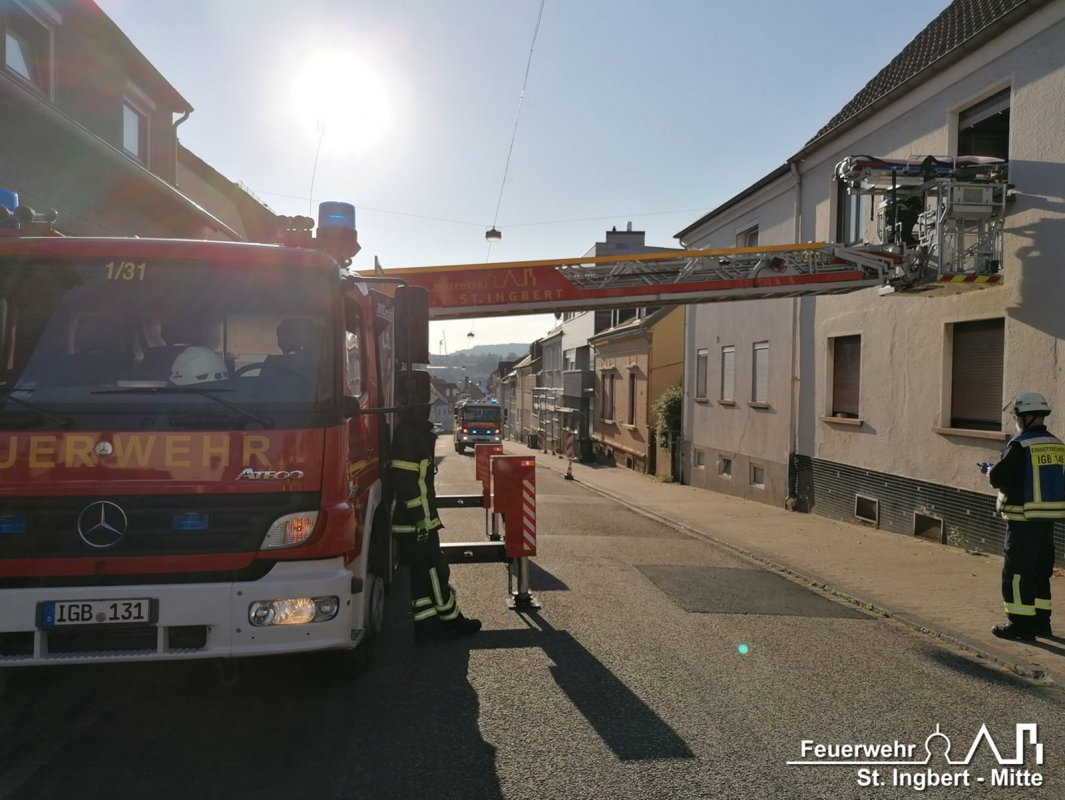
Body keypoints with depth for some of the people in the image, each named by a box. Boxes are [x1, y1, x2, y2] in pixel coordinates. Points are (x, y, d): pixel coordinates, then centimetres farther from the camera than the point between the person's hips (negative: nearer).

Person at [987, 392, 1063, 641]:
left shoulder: (1020, 445, -16)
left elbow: (998, 477, -18)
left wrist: (991, 472, 4)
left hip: (1024, 521, -8)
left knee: (1017, 573, 0)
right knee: (1040, 571, 17)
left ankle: (1020, 624, 2)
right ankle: (1040, 621, 25)